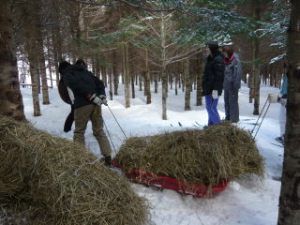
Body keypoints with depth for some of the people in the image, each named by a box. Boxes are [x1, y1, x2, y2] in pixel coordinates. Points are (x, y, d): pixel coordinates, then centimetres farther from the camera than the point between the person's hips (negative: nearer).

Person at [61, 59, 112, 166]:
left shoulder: (66, 74, 13)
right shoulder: (86, 72, 28)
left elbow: (75, 84, -9)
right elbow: (100, 83, 15)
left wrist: (91, 96, -15)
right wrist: (102, 96, 1)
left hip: (82, 104, -4)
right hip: (95, 103, 5)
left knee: (79, 132, 8)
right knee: (99, 131, 12)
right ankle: (108, 157, 8)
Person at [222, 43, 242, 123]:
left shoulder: (235, 60, -13)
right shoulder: (225, 60, 10)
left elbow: (238, 73, -16)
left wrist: (235, 85, -19)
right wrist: (223, 83, 15)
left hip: (232, 85, -8)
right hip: (226, 85, 8)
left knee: (233, 101, -2)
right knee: (226, 101, 15)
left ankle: (234, 118, 8)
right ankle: (228, 117, 28)